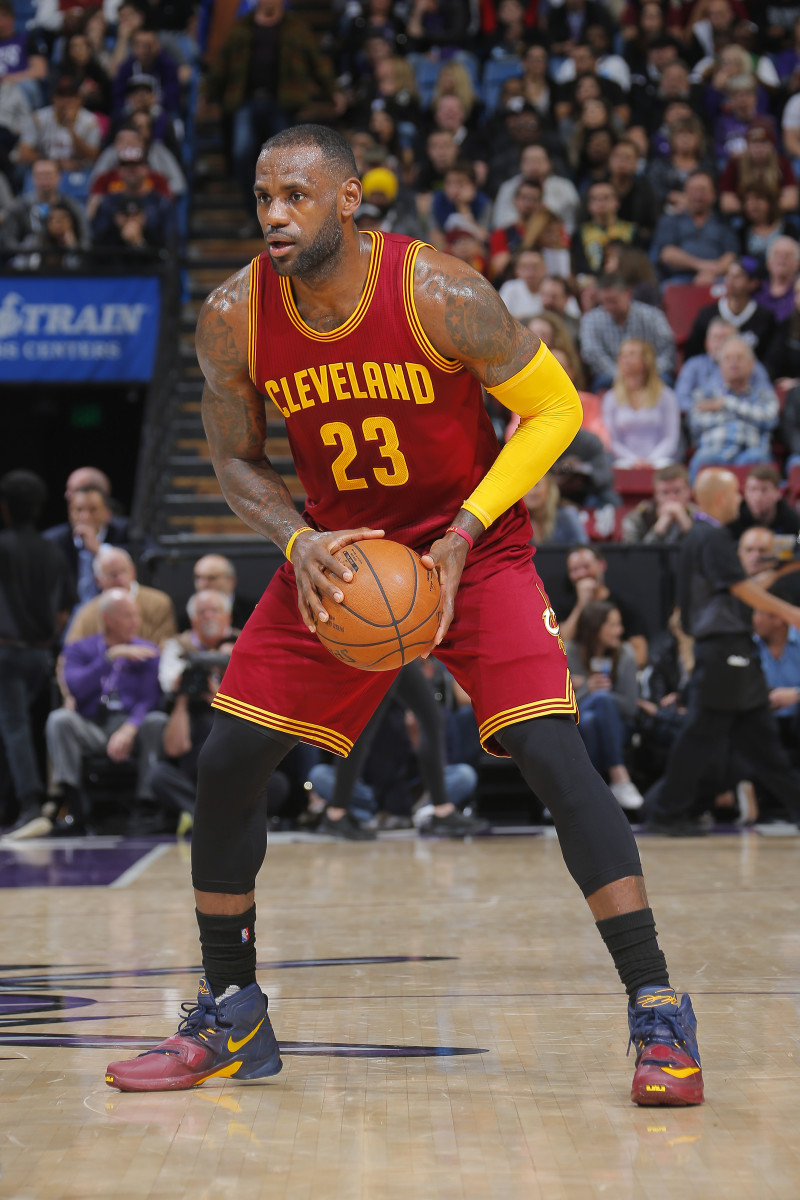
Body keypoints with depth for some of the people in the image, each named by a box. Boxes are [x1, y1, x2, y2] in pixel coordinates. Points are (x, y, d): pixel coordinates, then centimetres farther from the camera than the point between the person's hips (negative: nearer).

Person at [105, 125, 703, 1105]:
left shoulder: (440, 295, -23)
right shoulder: (232, 319, -12)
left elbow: (555, 407, -11)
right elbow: (235, 457, 3)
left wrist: (466, 531, -21)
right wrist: (297, 543, -17)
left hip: (473, 547, -4)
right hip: (336, 555, 4)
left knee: (550, 751, -21)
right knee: (226, 763, -2)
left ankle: (658, 1015, -13)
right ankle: (231, 1020, 16)